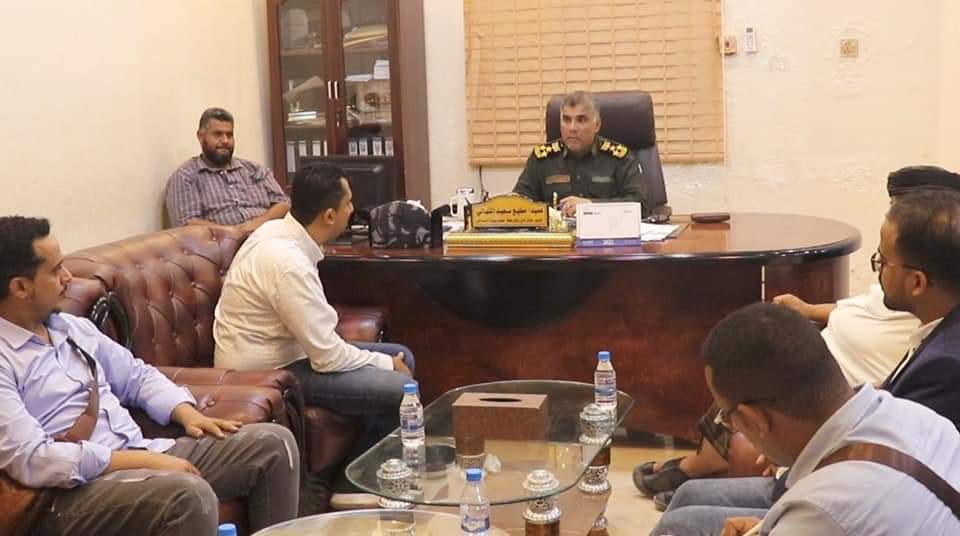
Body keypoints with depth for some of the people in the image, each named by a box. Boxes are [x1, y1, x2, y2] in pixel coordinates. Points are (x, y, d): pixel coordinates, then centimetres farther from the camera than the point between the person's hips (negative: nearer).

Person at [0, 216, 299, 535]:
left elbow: (137, 376, 23)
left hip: (139, 456, 8)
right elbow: (29, 460, -21)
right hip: (76, 488, -8)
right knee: (189, 494, -36)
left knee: (273, 443, -1)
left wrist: (187, 413, 2)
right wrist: (141, 459, -22)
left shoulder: (72, 327, 15)